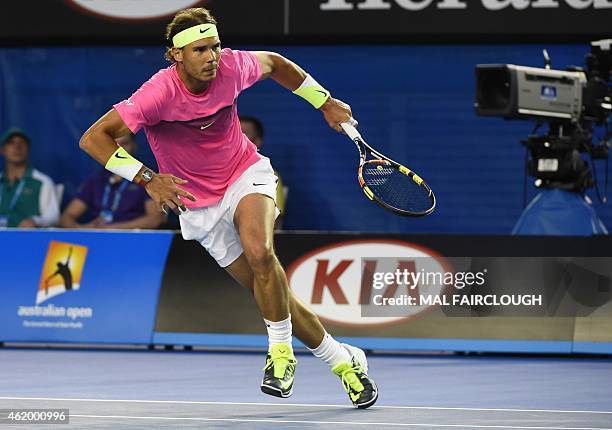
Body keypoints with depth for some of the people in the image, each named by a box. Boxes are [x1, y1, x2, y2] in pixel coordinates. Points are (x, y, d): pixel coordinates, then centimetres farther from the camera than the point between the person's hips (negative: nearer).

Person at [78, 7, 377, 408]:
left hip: (247, 175, 1)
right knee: (271, 293, -1)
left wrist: (325, 102, 15)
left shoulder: (232, 66, -15)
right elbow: (93, 138, -25)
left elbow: (273, 63, 10)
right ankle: (344, 360, 15)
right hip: (200, 205, -1)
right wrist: (148, 178, -31)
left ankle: (282, 354, -15)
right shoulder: (160, 93, -26)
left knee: (259, 252, -32)